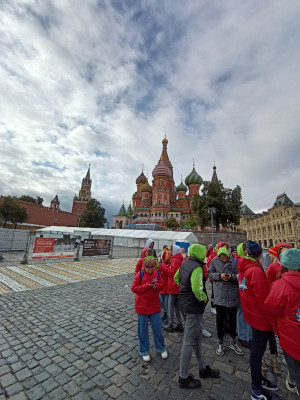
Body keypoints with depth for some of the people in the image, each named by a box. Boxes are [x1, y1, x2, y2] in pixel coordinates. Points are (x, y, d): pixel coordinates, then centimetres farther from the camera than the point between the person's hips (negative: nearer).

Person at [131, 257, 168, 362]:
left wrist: (155, 285, -20)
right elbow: (134, 288, -14)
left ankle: (161, 348, 37)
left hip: (154, 305, 2)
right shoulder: (139, 274, -14)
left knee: (157, 328, 13)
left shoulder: (157, 274, -5)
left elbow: (161, 286, 3)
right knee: (143, 330, 12)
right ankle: (144, 351, 33)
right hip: (142, 305, -2)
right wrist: (147, 286, -24)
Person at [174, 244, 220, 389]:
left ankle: (203, 368, 44)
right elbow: (197, 290, -33)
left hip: (184, 304, 9)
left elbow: (176, 278, 16)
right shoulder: (197, 268, -26)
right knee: (190, 341, 8)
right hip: (194, 308, -9)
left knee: (196, 337, 24)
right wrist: (204, 298, -13)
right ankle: (183, 378, 27)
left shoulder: (184, 264, 2)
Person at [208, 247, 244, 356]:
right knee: (220, 318, 12)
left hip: (232, 296, 1)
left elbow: (239, 276, -2)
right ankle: (220, 343, 33)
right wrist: (219, 275, -20)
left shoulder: (234, 262, -5)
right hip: (219, 295, 0)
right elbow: (210, 274, -4)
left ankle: (233, 342, 41)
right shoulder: (214, 262, -4)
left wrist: (232, 277, -22)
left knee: (232, 318, 18)